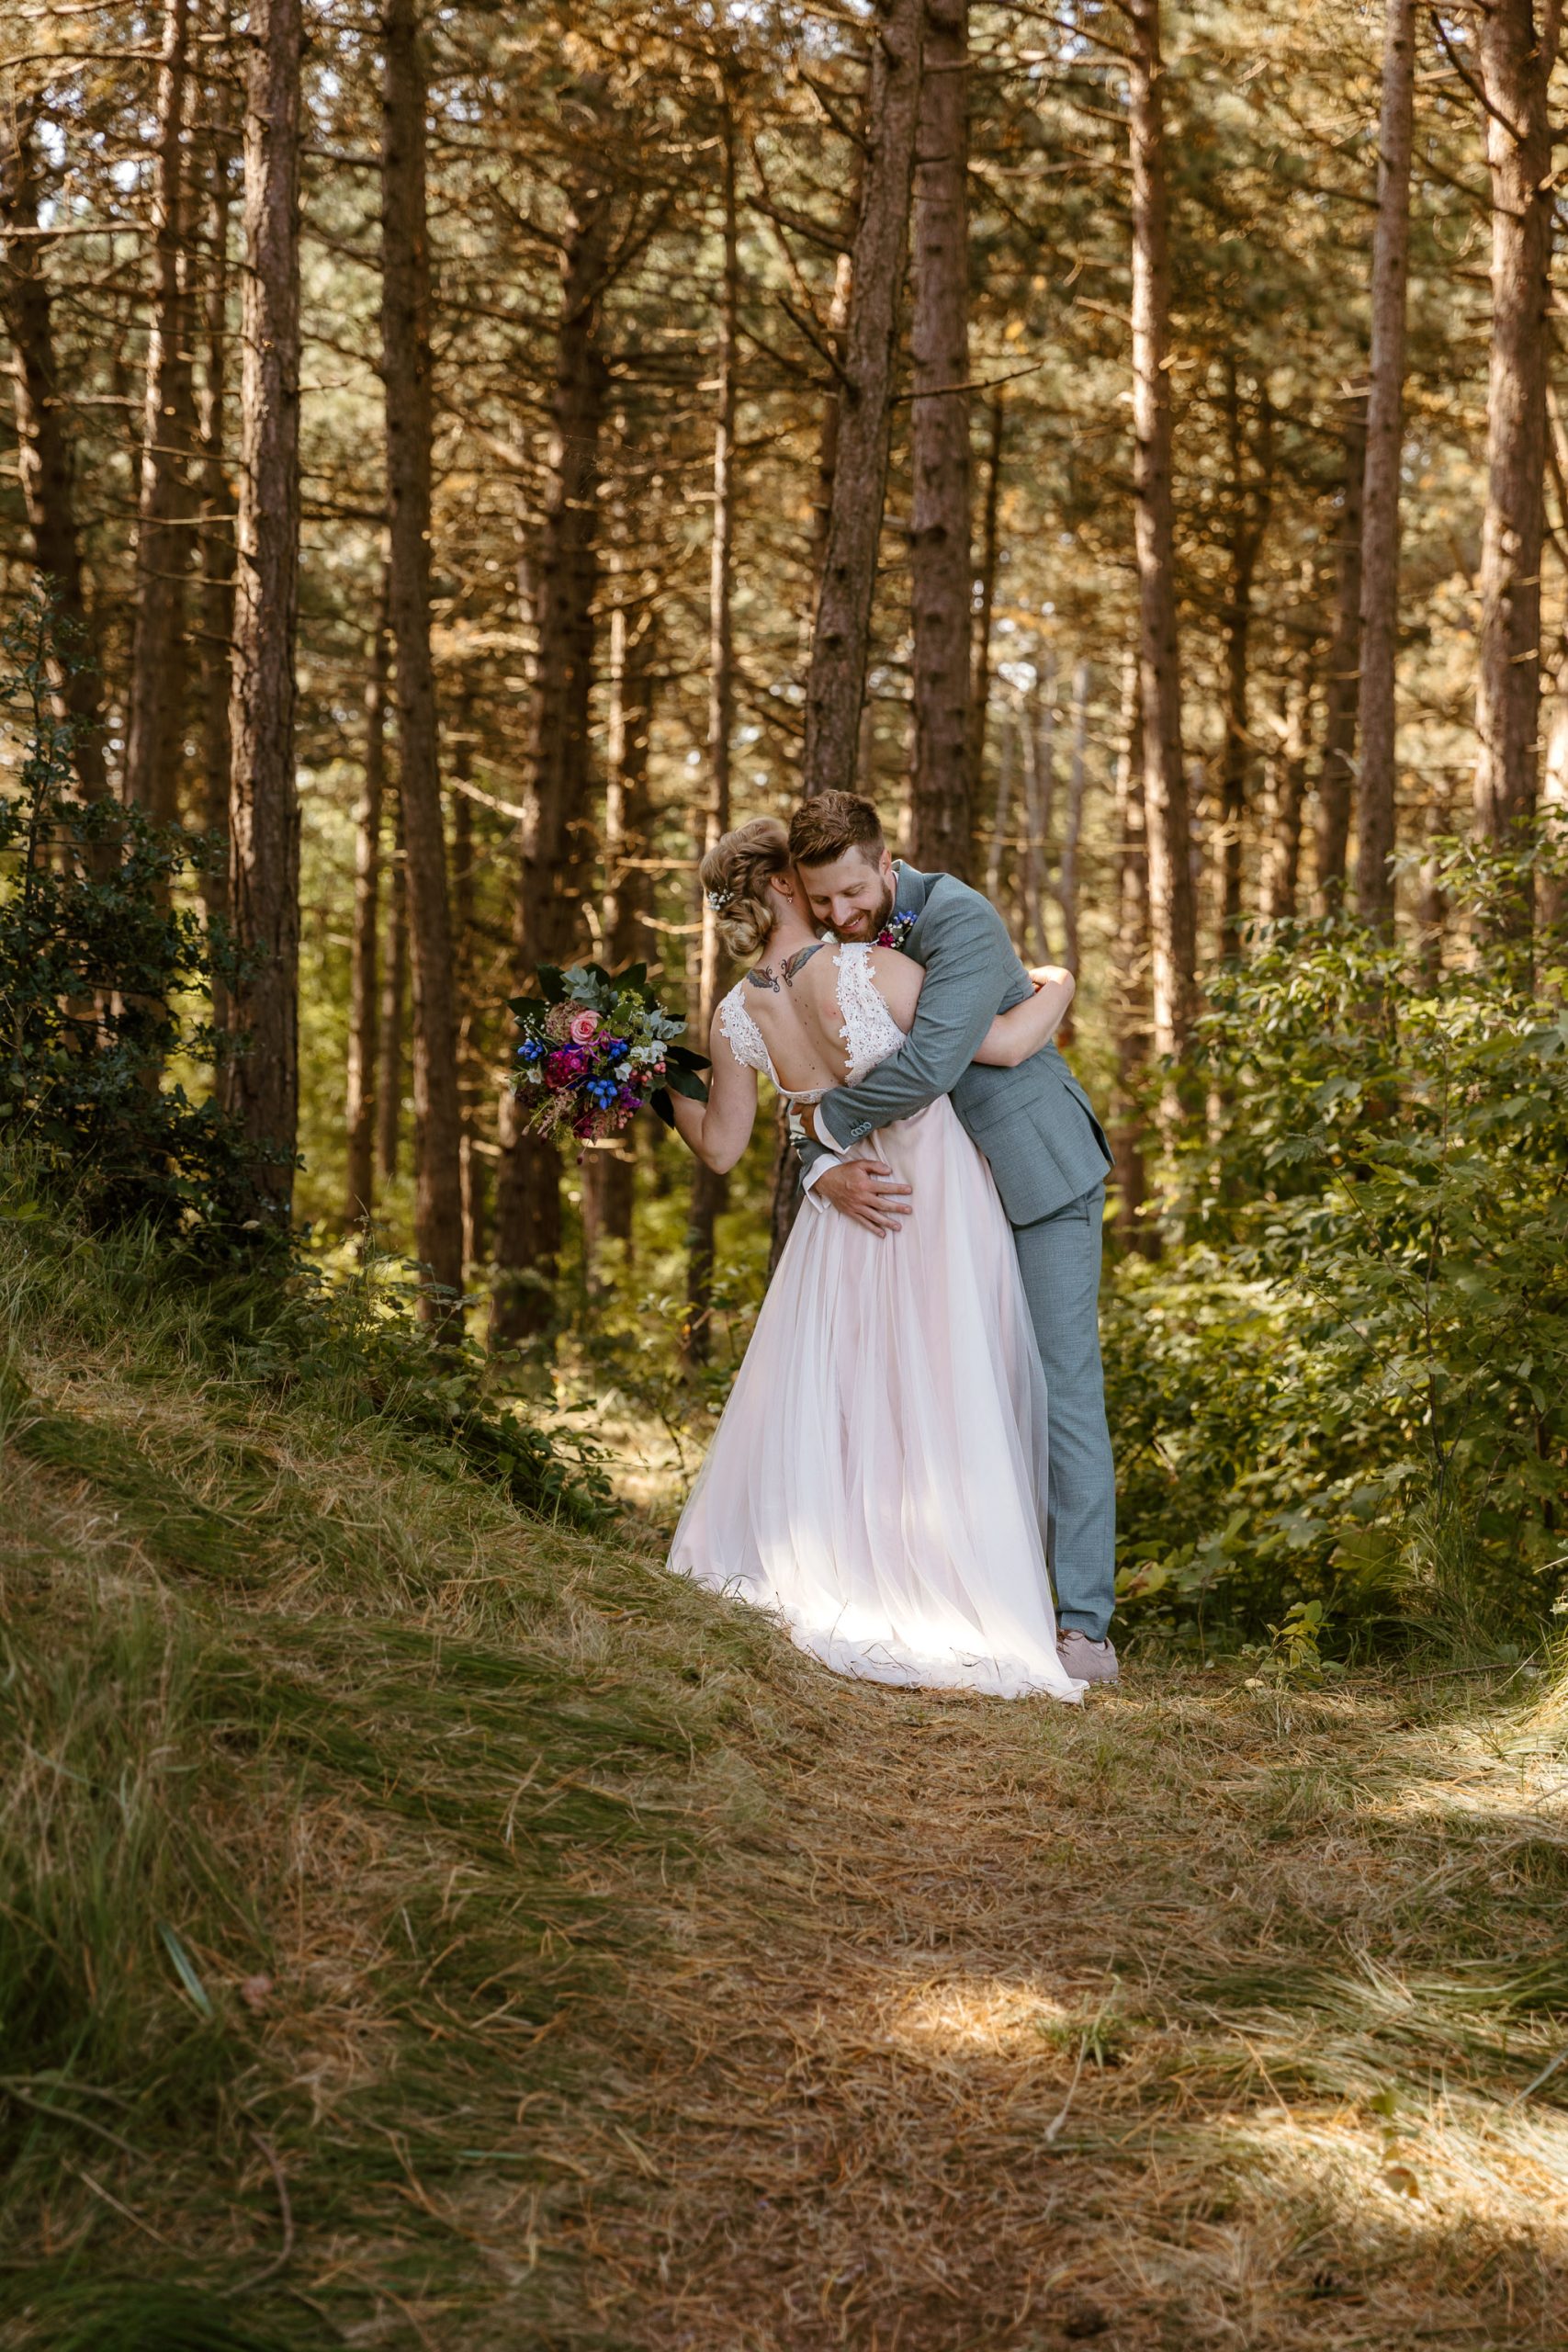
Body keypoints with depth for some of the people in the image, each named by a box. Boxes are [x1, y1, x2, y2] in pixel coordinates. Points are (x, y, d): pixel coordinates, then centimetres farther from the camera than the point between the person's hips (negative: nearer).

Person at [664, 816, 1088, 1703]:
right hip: (939, 1198, -4)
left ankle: (823, 1571, 18)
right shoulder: (870, 967, -20)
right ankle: (944, 1596, 2)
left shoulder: (738, 1015, -7)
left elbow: (721, 1146, 5)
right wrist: (1056, 989, 2)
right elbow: (1003, 1043, -17)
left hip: (849, 1207, 4)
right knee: (939, 1396, 0)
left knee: (830, 1389, 16)